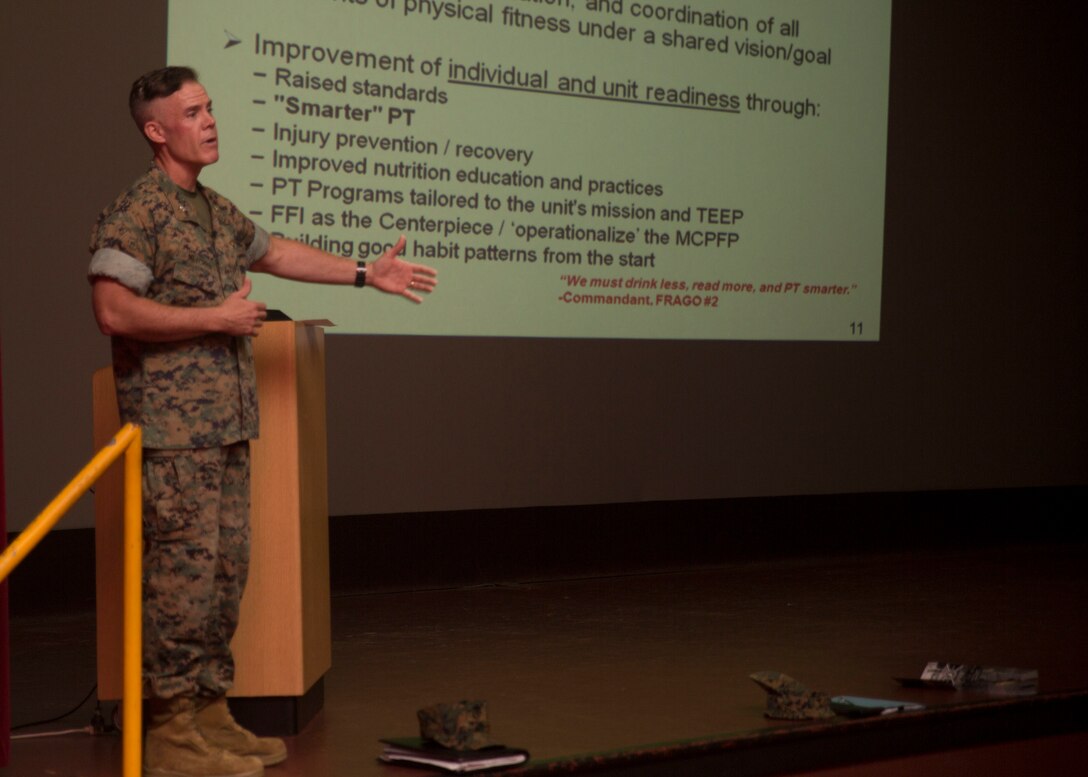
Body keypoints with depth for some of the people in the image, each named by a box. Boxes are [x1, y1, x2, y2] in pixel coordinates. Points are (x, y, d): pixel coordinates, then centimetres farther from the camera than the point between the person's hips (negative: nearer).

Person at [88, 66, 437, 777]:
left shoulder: (217, 210, 17)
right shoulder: (136, 212, -11)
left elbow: (273, 252, 33)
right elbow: (114, 311, -20)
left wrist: (366, 274, 31)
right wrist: (217, 319, -17)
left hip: (227, 425, 9)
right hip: (174, 426, -9)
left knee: (227, 566, 11)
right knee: (183, 571, -8)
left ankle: (210, 712, 19)